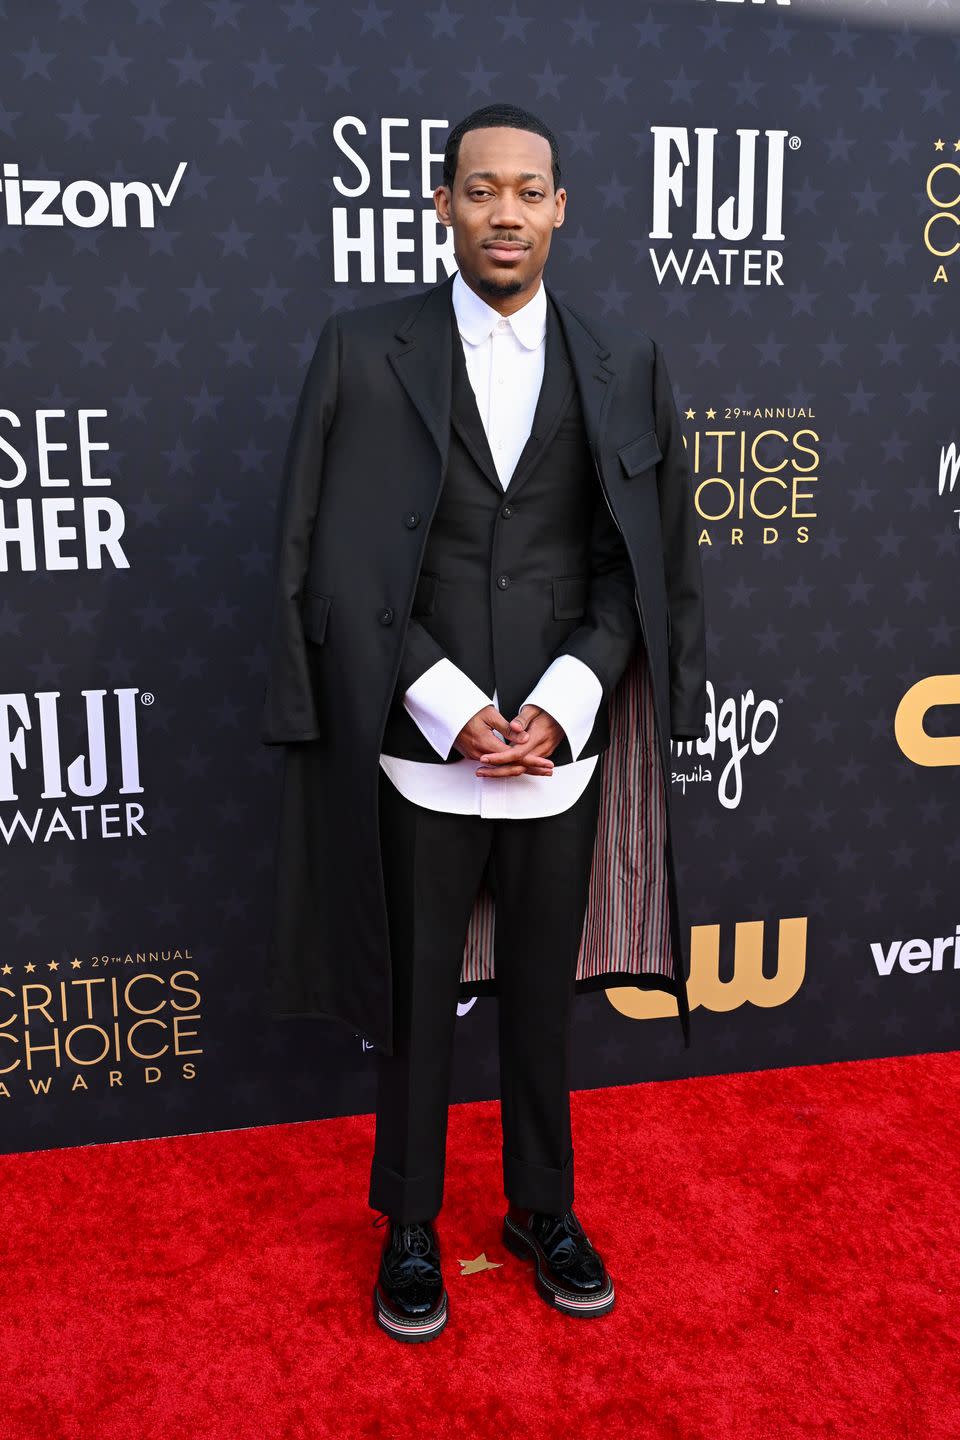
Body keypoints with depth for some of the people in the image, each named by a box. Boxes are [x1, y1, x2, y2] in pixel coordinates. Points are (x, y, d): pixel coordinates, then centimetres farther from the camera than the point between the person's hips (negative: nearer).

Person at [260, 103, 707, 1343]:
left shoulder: (624, 366, 5)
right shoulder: (363, 351, -1)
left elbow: (643, 564, 4)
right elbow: (337, 565, -4)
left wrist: (561, 706, -9)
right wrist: (451, 711, -11)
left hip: (564, 747, 2)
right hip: (419, 745, -1)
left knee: (544, 996, 15)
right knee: (418, 999, 11)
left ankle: (543, 1209, 36)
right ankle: (409, 1226, 32)